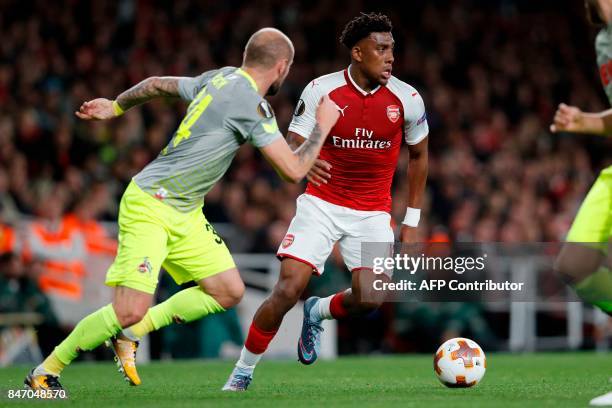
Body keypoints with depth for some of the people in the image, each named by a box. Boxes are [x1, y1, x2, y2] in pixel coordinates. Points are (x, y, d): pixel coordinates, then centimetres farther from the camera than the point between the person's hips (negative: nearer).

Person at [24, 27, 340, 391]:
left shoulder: (220, 78, 8)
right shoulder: (252, 103, -18)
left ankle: (130, 334, 12)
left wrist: (115, 107, 38)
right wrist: (323, 126, -3)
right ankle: (45, 372, 0)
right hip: (150, 207, -10)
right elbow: (293, 170, -18)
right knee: (131, 310, -16)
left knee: (229, 292, 5)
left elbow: (158, 84, 22)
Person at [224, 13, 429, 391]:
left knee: (369, 300, -16)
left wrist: (412, 221, 9)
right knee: (288, 290, -15)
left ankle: (317, 313, 19)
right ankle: (242, 374, 2)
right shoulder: (320, 90, -11)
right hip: (321, 204, -2)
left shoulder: (407, 99, -6)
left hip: (373, 213, 2)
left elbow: (419, 155, 9)